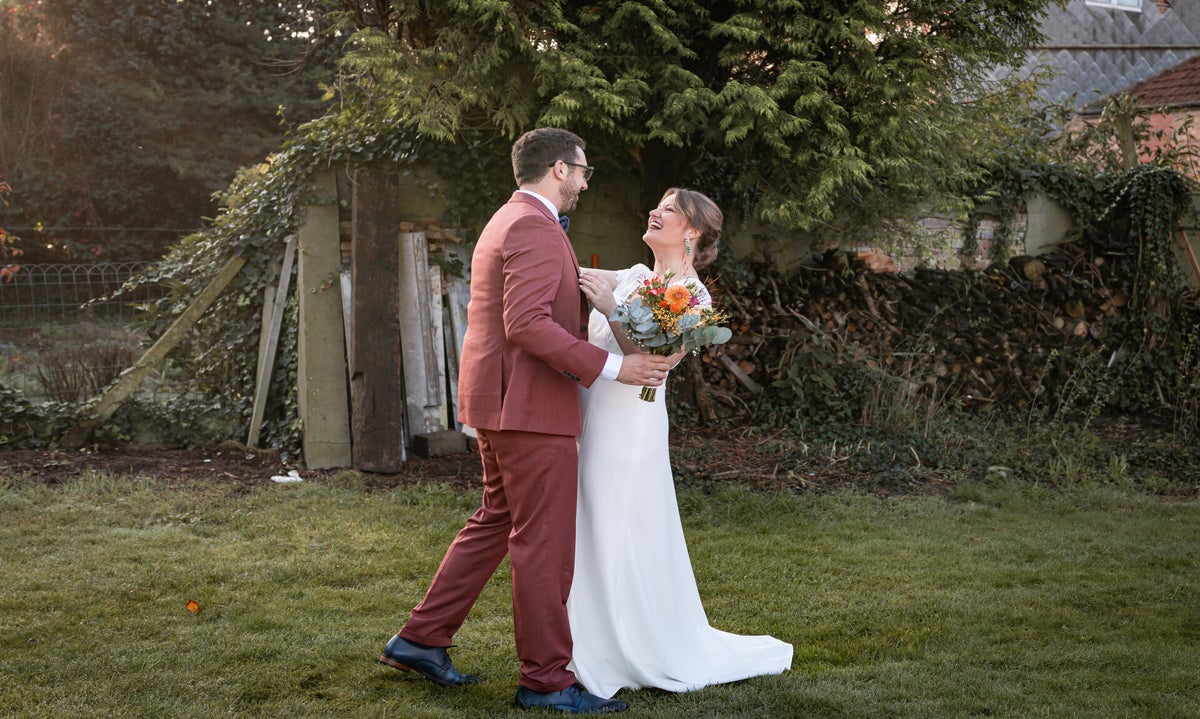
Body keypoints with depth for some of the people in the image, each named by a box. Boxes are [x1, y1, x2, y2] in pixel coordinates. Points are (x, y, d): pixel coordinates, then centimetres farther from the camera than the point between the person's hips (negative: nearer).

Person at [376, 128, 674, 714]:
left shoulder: (506, 221, 19)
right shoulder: (535, 228, -16)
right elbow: (528, 325, -25)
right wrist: (611, 367, -26)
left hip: (499, 402, 11)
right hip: (530, 406, -11)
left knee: (497, 522, 19)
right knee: (544, 543, -3)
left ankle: (420, 640, 23)